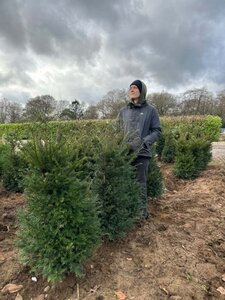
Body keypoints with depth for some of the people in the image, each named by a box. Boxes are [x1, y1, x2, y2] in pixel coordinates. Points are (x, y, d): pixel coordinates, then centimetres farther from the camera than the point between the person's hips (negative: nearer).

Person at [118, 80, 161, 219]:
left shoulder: (151, 110, 4)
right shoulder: (123, 111, 14)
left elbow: (157, 131, 2)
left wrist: (143, 142, -14)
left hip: (142, 153, -3)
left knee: (140, 184, 1)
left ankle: (142, 212, 17)